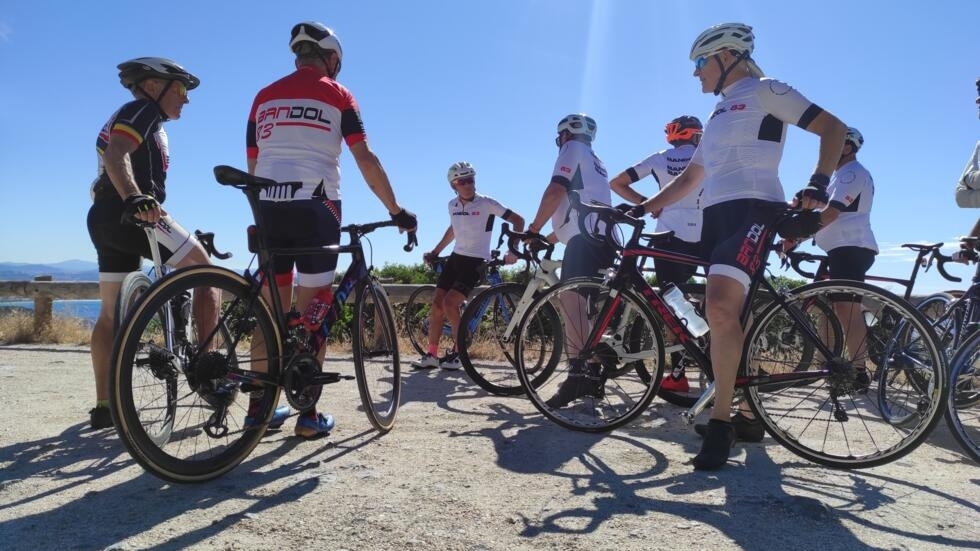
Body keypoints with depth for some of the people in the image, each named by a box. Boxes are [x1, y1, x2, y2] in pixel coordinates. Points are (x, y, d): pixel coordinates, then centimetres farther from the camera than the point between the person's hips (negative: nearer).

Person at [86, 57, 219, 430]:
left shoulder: (124, 117, 29)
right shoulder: (143, 111, -3)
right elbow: (116, 156, -21)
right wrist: (135, 198, -37)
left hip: (104, 219, 11)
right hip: (134, 215, -11)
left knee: (111, 313, 9)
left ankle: (104, 406, 12)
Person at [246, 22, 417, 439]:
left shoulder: (264, 96, 17)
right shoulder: (336, 94, 6)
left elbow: (253, 166, 16)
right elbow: (365, 159, -2)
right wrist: (396, 210, 2)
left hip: (269, 206, 4)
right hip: (315, 206, -4)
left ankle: (259, 406, 14)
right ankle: (308, 415, 3)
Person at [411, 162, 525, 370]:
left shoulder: (486, 203, -12)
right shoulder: (452, 205, 6)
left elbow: (518, 220, -11)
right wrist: (435, 252, 24)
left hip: (476, 262, -6)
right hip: (456, 258, 6)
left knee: (449, 303, -18)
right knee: (436, 305, 0)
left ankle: (459, 353, -2)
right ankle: (431, 355, 12)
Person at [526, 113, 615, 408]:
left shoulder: (573, 149, 7)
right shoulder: (594, 161, 35)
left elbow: (556, 191, -9)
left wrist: (533, 229, -7)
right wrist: (550, 238, 32)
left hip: (586, 236, -10)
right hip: (604, 238, 10)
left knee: (571, 299, -20)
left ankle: (576, 374, -31)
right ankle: (593, 374, 12)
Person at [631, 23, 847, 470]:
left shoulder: (764, 91, 6)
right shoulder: (719, 114, 29)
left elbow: (833, 127, -1)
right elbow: (688, 179, 30)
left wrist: (818, 182, -17)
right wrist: (643, 208, 18)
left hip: (753, 209, -9)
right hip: (716, 215, 9)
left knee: (720, 307, -26)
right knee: (725, 316, 5)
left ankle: (720, 422, -21)